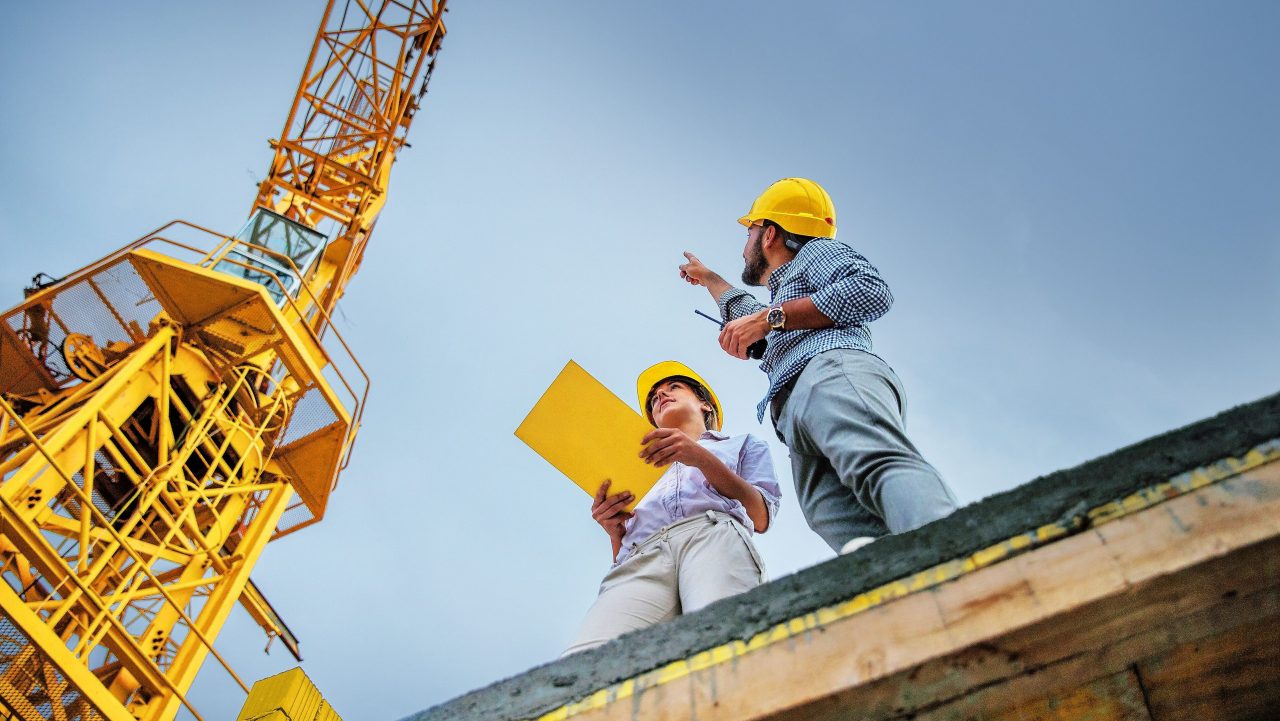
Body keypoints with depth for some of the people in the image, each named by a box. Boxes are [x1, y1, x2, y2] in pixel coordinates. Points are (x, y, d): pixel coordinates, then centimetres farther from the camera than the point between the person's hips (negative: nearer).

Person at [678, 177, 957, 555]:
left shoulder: (816, 249, 25)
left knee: (882, 465, -39)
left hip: (835, 371, -7)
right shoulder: (785, 293, 51)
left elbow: (871, 290, 2)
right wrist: (708, 278, 88)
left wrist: (771, 317, 4)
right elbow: (746, 311, 74)